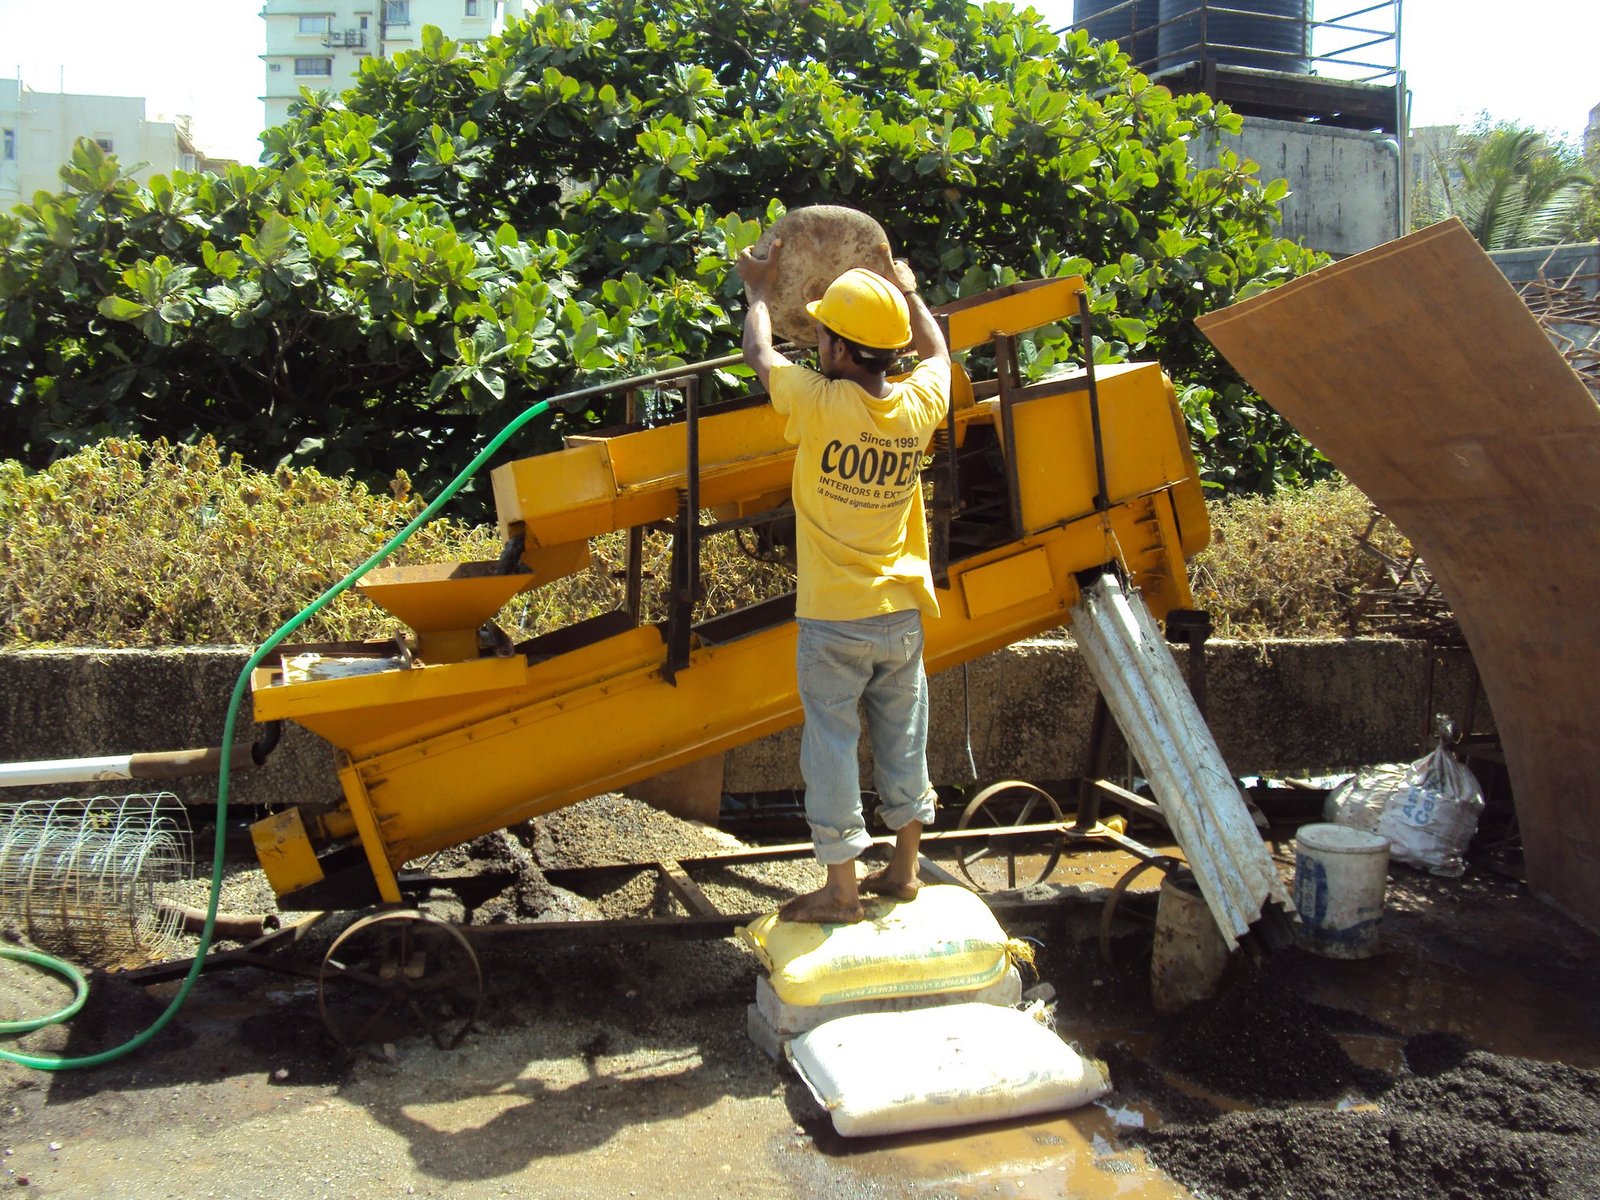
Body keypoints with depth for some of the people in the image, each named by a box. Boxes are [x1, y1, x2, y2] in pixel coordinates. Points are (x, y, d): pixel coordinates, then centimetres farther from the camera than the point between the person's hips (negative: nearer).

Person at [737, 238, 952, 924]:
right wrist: (905, 288, 33)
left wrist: (760, 290, 20)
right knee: (902, 742, 17)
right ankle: (904, 870, 30)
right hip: (902, 612, 5)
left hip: (832, 619, -5)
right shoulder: (920, 405, -6)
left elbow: (758, 353, 2)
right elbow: (936, 351, 19)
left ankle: (841, 891, 14)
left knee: (832, 746, 6)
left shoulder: (819, 404, -18)